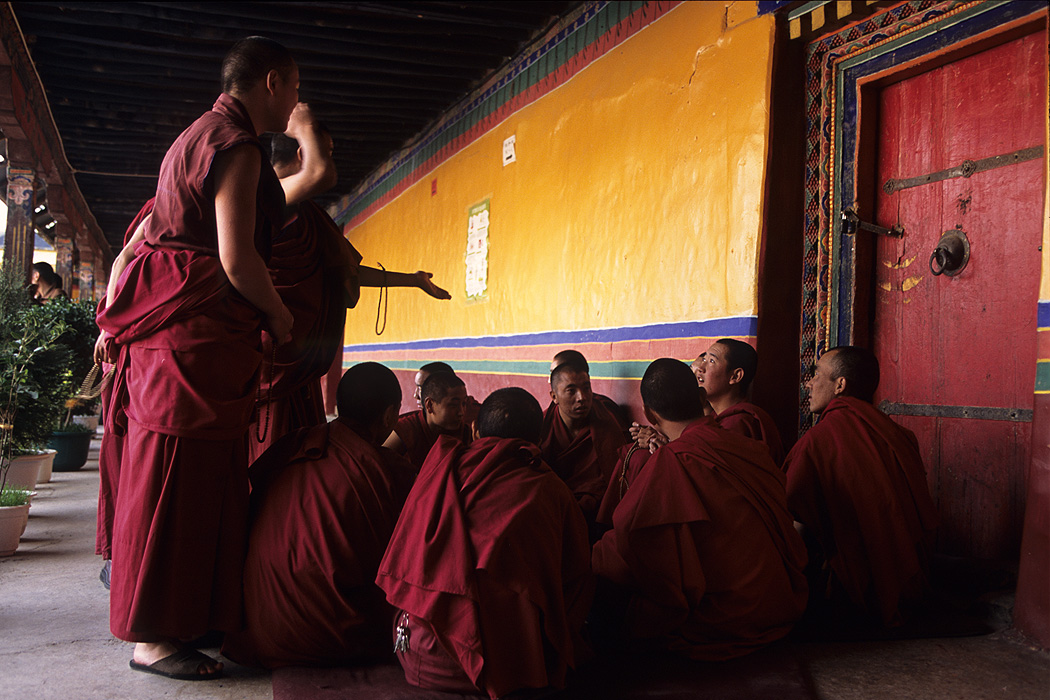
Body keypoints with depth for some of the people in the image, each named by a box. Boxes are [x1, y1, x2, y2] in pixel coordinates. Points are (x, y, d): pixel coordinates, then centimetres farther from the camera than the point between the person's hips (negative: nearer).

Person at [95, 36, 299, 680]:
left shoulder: (201, 137, 22)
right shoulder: (236, 145, -11)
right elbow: (236, 259, -20)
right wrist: (278, 316, -4)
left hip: (176, 326, 10)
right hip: (198, 331, -10)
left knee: (202, 478, 13)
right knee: (176, 480, -6)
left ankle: (187, 612, 21)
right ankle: (152, 637, 1)